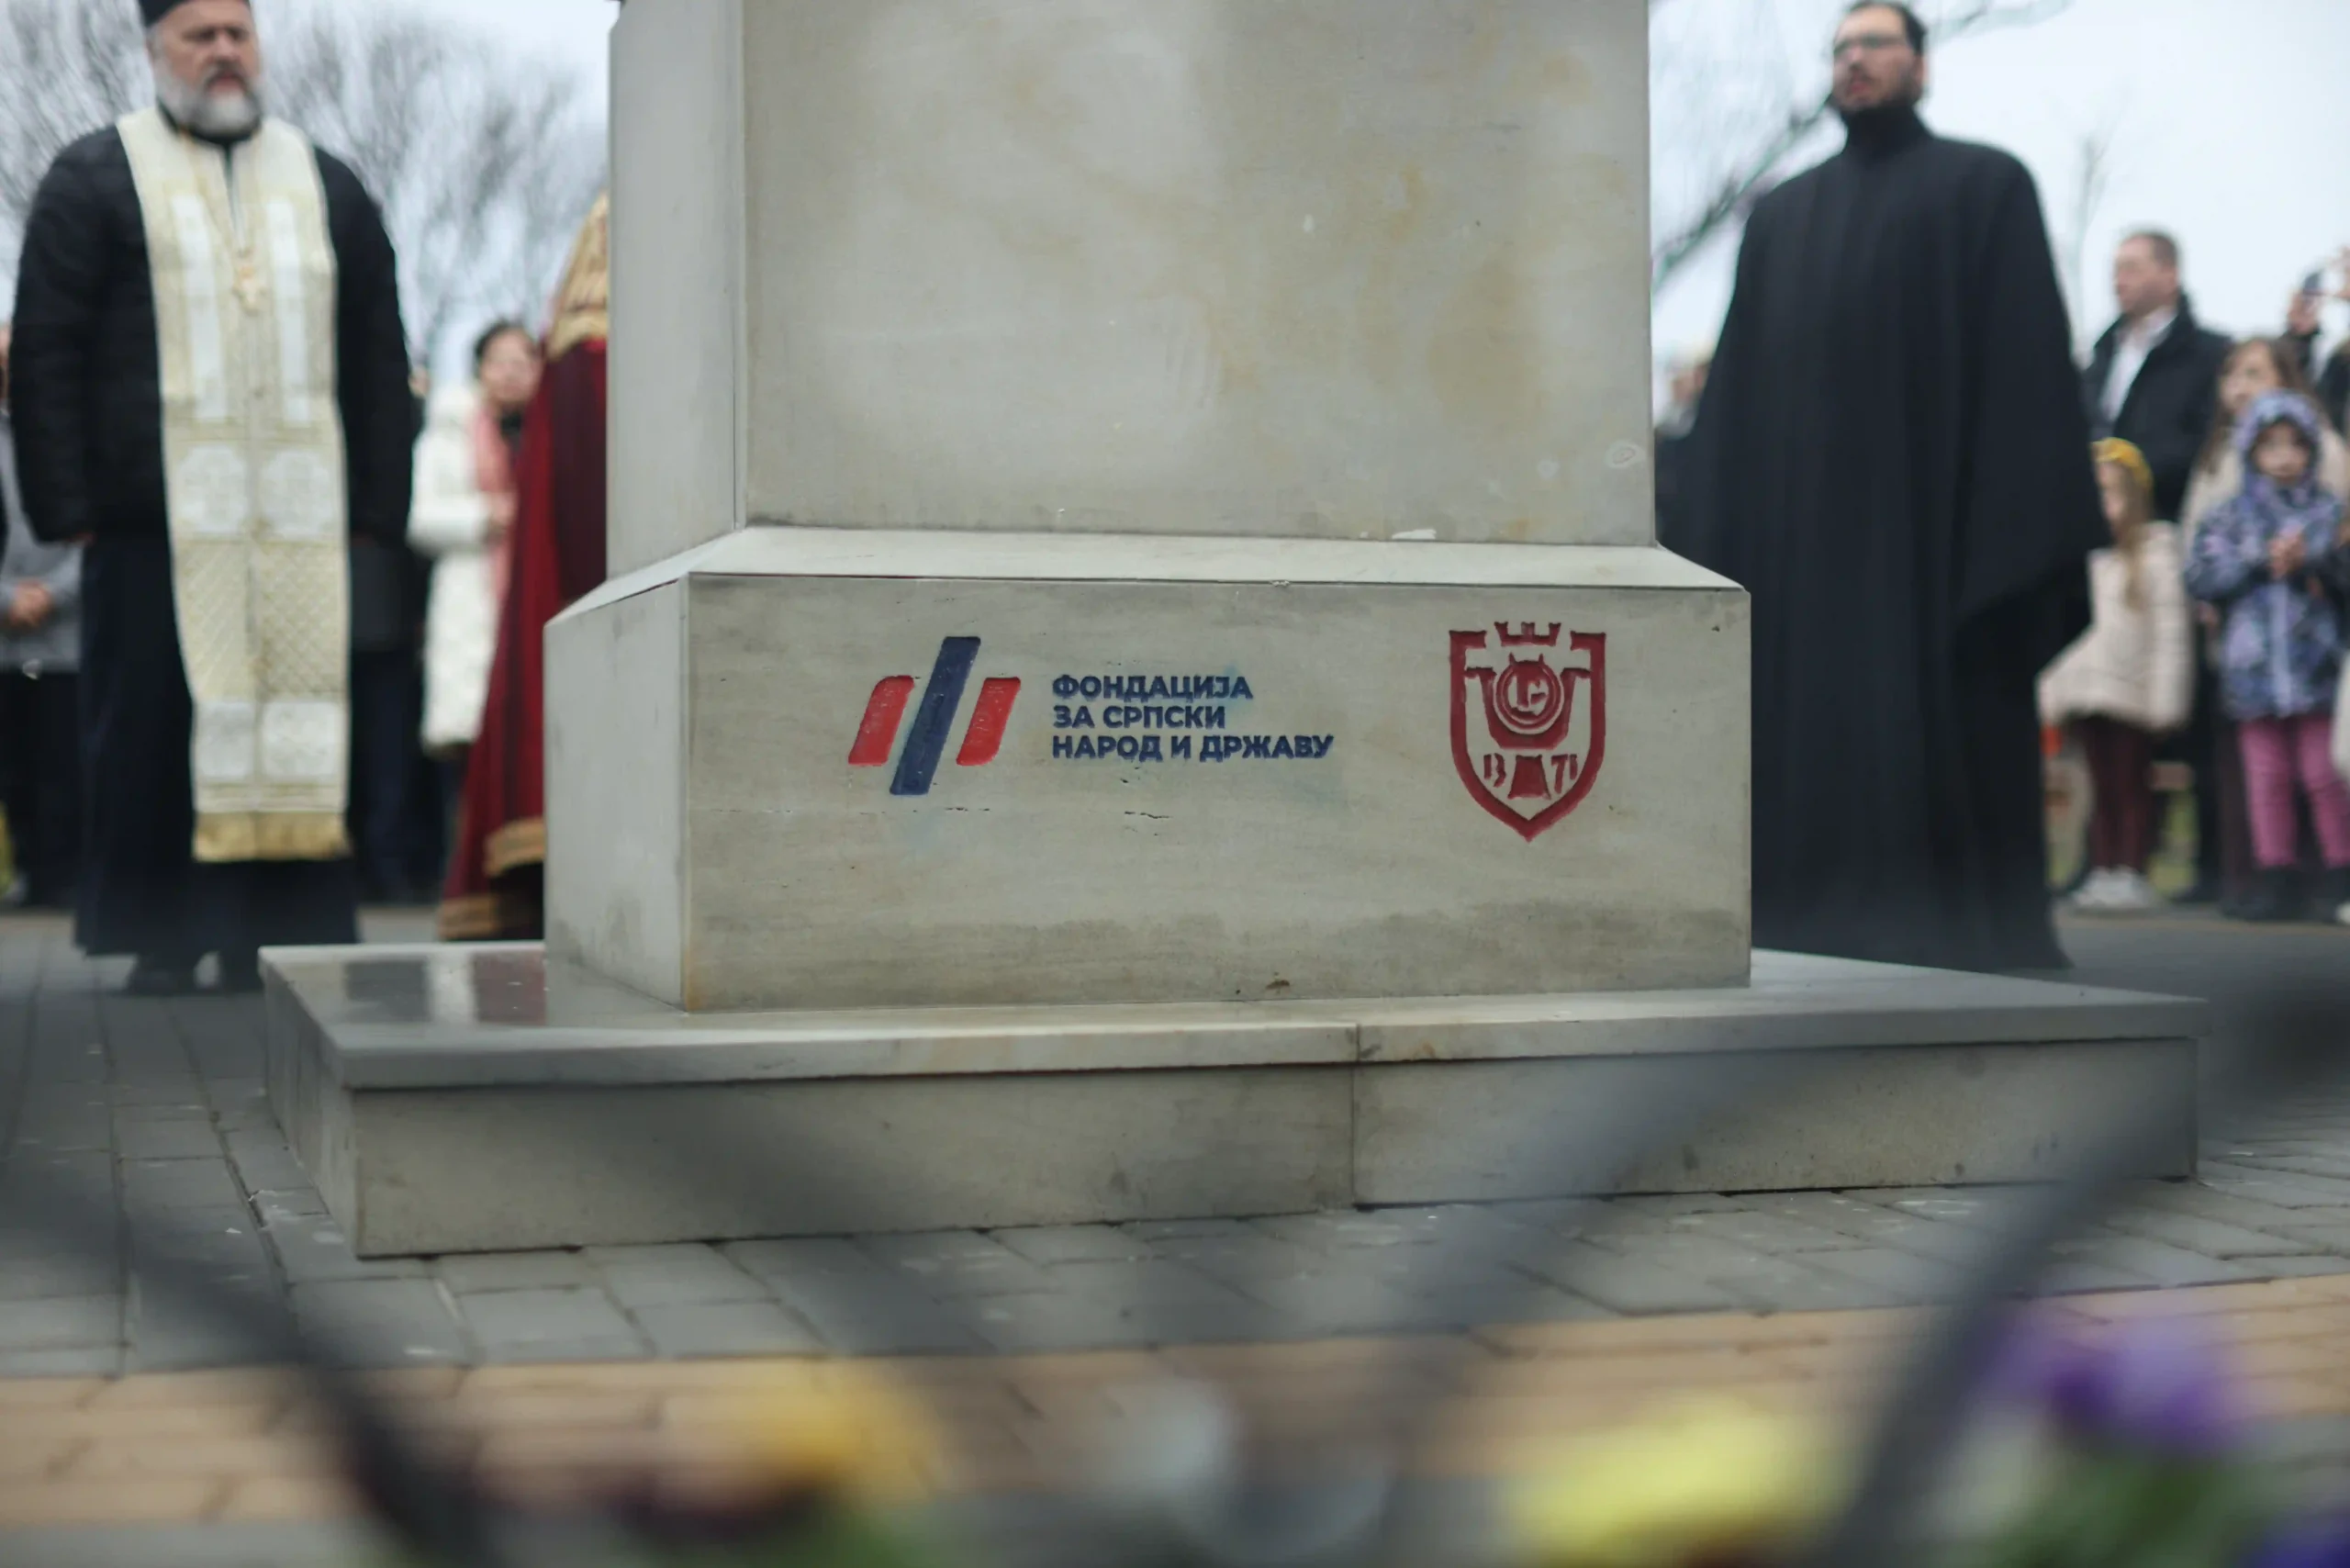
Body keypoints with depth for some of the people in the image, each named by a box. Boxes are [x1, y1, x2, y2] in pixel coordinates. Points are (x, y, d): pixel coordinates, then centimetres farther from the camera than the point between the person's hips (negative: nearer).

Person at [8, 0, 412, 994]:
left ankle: (281, 934, 6)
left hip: (302, 528, 3)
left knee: (299, 721, -1)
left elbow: (379, 357, 16)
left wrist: (377, 510, 7)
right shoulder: (95, 180, 8)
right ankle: (161, 944, 8)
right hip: (157, 520, -2)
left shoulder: (326, 186, 18)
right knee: (152, 728, -2)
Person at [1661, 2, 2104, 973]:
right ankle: (1816, 942, 5)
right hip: (1802, 519, 4)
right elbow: (1740, 382, 15)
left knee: (1939, 739, -6)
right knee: (1806, 736, 1)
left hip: (1929, 507, -4)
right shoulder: (1782, 214, 19)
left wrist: (2020, 528, -14)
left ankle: (1961, 956, -2)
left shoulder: (1985, 187, 5)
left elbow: (2029, 357, -3)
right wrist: (1718, 539, 7)